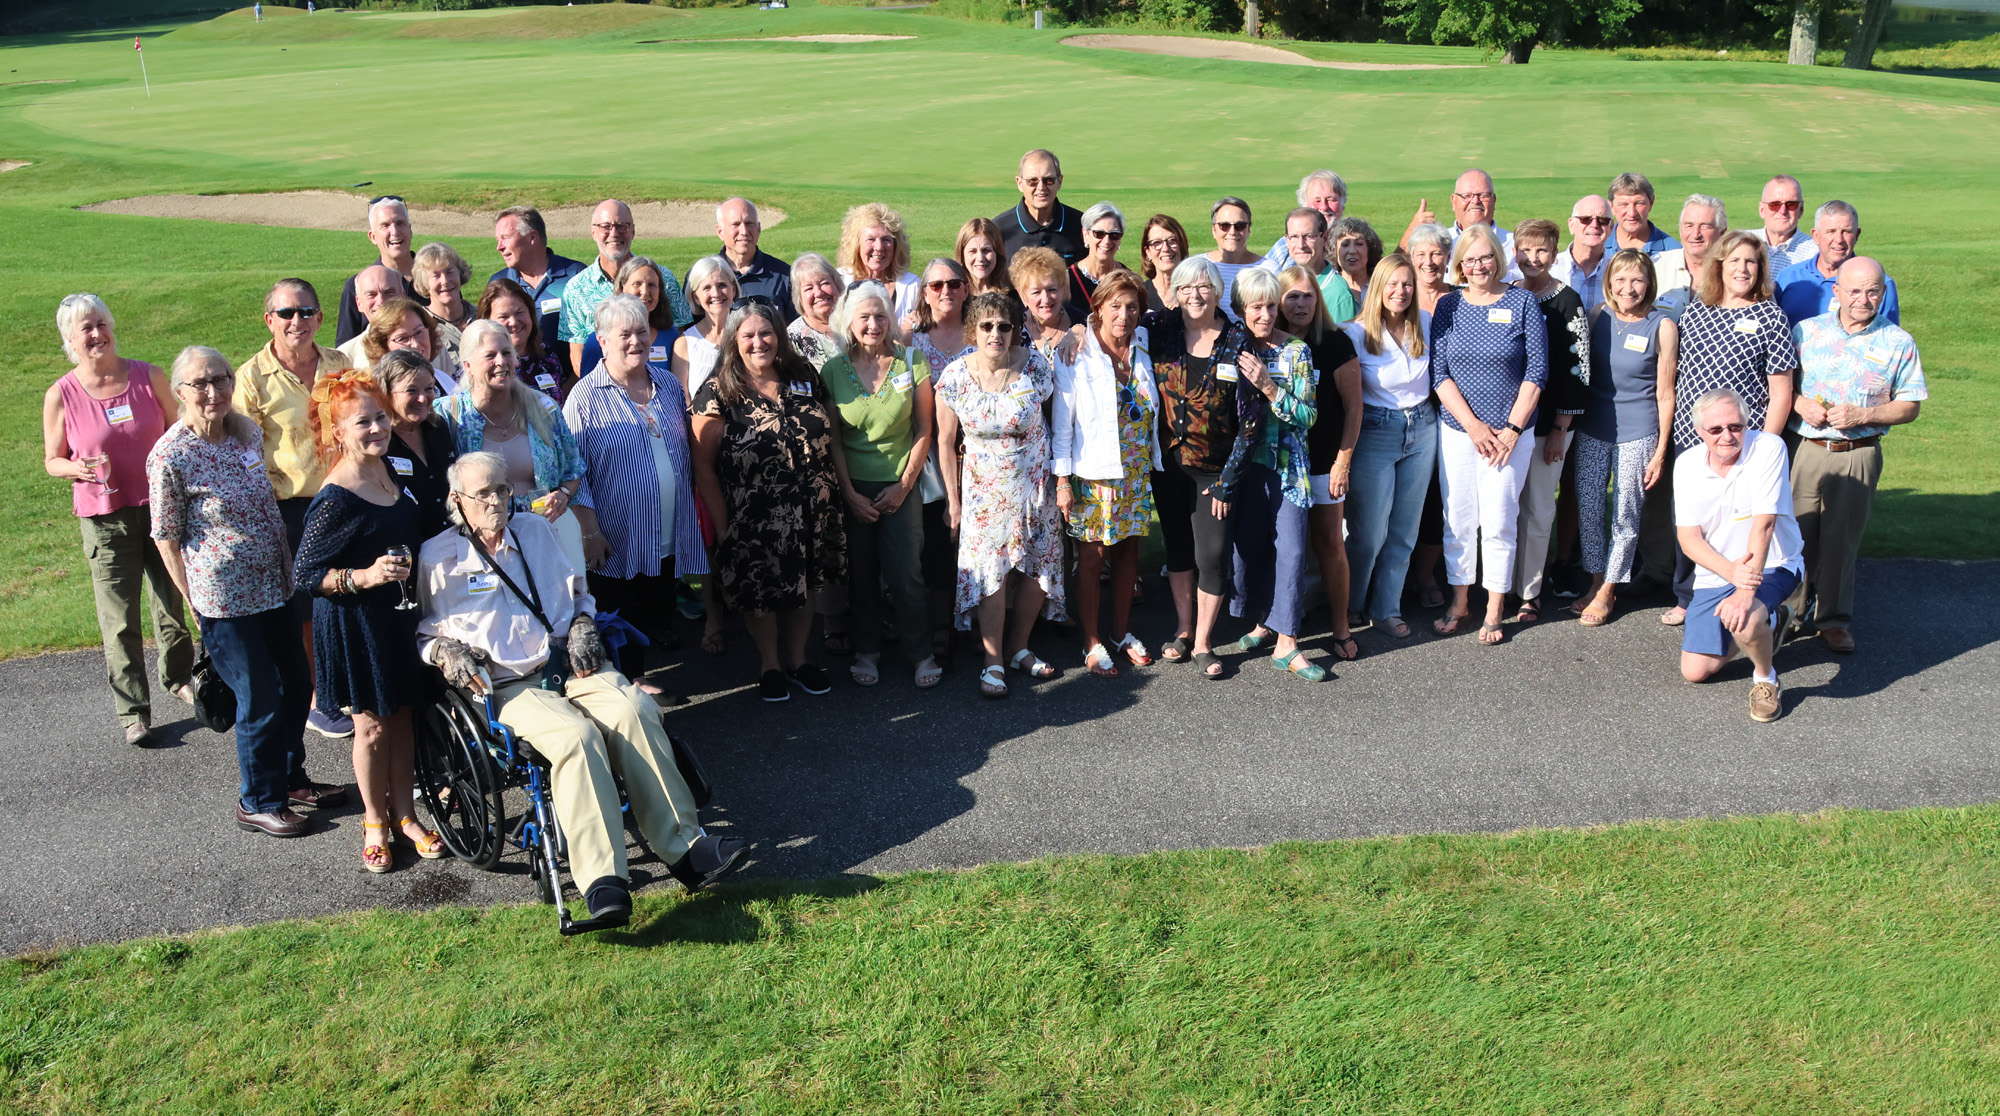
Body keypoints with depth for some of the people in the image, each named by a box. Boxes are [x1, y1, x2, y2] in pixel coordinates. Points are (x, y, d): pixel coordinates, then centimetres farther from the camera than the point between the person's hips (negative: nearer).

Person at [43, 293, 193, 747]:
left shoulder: (149, 377, -3)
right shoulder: (61, 395, -6)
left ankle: (179, 677, 39)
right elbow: (52, 459, 3)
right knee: (120, 620, 1)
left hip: (162, 508, 2)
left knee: (173, 603, 15)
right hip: (105, 519, -2)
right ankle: (132, 712, 11)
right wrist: (77, 469, -18)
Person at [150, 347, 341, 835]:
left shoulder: (248, 433, 3)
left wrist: (288, 569, 14)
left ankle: (291, 778, 37)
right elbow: (166, 538, -10)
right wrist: (196, 603, -7)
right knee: (261, 702, 2)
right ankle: (258, 801, 22)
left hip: (275, 587, 7)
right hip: (225, 601, -7)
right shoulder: (170, 455, -16)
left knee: (297, 685, 16)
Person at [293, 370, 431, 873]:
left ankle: (404, 814, 30)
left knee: (402, 717, 15)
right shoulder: (335, 500, -22)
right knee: (372, 726, 5)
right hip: (354, 623, -7)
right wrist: (365, 577, -29)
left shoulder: (388, 471, 3)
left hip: (399, 614, 7)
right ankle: (374, 823, 24)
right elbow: (304, 574, -19)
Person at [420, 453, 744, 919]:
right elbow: (418, 631, 13)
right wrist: (444, 651, -8)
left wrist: (583, 627, 8)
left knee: (634, 709, -28)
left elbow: (577, 593, 28)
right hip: (506, 686, -4)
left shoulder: (535, 530, 20)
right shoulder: (437, 557, 8)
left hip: (568, 666, 4)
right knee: (575, 734, -35)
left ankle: (683, 846, -30)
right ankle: (601, 879, -39)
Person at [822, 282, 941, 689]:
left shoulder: (912, 361, -3)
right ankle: (867, 651, 24)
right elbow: (833, 439, 1)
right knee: (861, 574, 9)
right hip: (853, 488, 1)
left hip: (901, 485, -1)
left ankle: (921, 653, 15)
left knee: (906, 573, -1)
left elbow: (924, 429, 0)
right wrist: (850, 494, -5)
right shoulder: (834, 370, -1)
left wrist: (903, 485, -5)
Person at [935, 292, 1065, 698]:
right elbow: (945, 442, -1)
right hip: (984, 491, -1)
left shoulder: (1034, 364, -8)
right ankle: (993, 661, 8)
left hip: (1035, 485, 2)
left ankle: (1019, 648, 26)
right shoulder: (955, 376, -8)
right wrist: (953, 501, 0)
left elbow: (1054, 417, 3)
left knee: (1037, 570, 6)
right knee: (990, 571, -6)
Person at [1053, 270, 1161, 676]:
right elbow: (1061, 423, -8)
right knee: (1092, 557, 2)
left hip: (1137, 473, 5)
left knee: (1127, 552, 12)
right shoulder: (1076, 357, -9)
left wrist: (1153, 466, 12)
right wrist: (1062, 480, -12)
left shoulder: (1143, 351, 5)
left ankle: (1123, 632, 27)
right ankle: (1092, 643, 13)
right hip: (1093, 474, -5)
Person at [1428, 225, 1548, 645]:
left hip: (1510, 434, -2)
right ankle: (1459, 603, 21)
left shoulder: (1523, 303, 0)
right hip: (1457, 432, 2)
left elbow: (1537, 372, -2)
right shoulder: (1448, 306, 5)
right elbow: (1439, 373, -1)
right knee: (1457, 521, 6)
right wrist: (1473, 426, -10)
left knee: (1498, 523, 0)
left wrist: (1512, 429, -9)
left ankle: (1494, 611, 12)